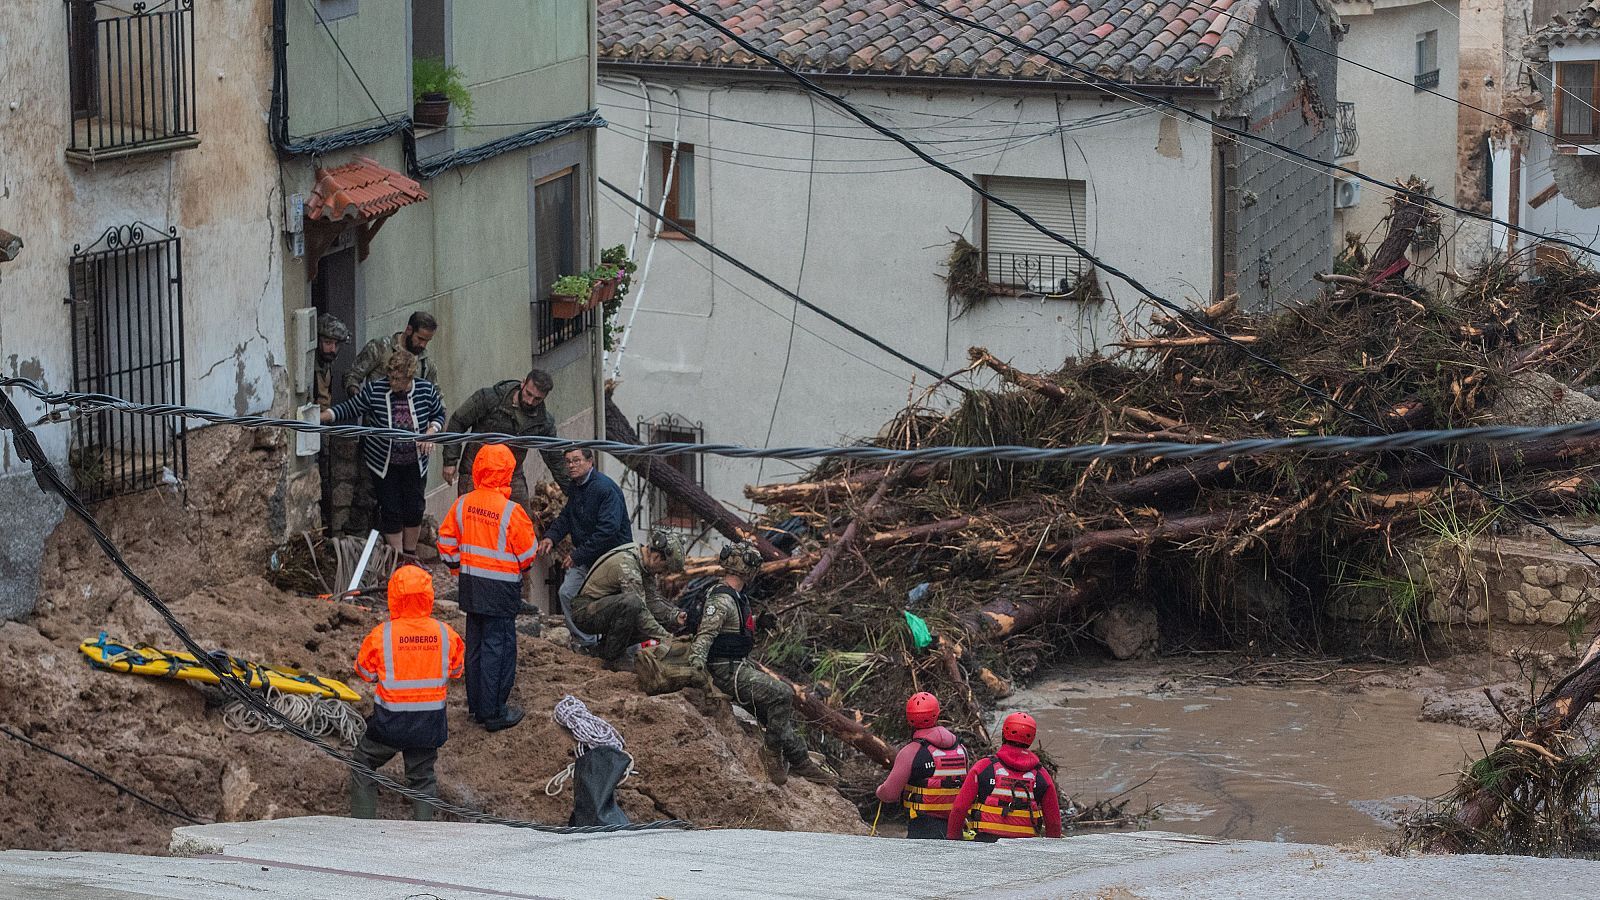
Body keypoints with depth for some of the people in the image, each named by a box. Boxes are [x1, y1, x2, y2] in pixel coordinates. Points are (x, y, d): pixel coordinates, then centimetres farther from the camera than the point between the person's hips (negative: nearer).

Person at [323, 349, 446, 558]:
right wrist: (320, 417, -18)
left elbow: (439, 415, 5)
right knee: (391, 511, -1)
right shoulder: (374, 390, -16)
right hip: (384, 463, -2)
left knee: (414, 508, 7)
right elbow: (349, 409, -8)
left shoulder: (425, 390, -11)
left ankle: (410, 554, 27)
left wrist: (431, 432, -14)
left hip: (415, 463, 2)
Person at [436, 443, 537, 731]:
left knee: (475, 643, 16)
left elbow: (446, 540, 7)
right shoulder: (510, 510, -18)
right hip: (501, 587, -6)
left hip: (471, 585, 6)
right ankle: (494, 712, 3)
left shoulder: (463, 504, -2)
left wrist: (456, 568, 21)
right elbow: (528, 551, -10)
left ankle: (476, 705, 24)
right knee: (498, 647, 0)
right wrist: (522, 568, 12)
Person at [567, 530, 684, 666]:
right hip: (584, 613, -10)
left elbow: (653, 599, 7)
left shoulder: (645, 564, 3)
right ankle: (612, 659, -23)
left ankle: (605, 647, 9)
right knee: (631, 602, -35)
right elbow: (640, 610, -29)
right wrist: (663, 636, -26)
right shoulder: (626, 563, -26)